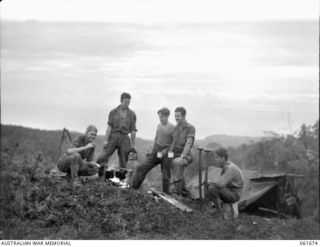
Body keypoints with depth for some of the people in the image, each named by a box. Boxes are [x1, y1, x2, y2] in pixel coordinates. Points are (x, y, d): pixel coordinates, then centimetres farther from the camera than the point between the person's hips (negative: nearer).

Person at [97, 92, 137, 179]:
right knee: (103, 157, -10)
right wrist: (106, 140, -5)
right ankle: (100, 177, -3)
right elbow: (109, 127, 1)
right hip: (113, 136, -1)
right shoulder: (113, 112, 5)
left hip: (124, 138, 1)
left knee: (123, 161, 2)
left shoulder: (132, 114, 7)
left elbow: (133, 130, 6)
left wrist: (133, 144, 4)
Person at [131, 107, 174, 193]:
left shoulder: (172, 128, -11)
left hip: (166, 153, -5)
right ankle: (133, 186, -1)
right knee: (142, 167, -5)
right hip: (156, 151, 5)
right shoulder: (159, 126, 8)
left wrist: (163, 152, -16)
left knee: (166, 176, 0)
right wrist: (152, 151, 13)